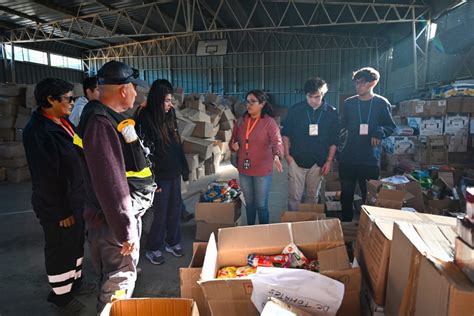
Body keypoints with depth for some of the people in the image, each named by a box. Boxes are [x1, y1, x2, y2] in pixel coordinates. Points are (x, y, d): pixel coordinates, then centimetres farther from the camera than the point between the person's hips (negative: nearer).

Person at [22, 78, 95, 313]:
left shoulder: (63, 123, 6)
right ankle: (61, 294, 30)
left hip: (76, 199, 9)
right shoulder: (37, 131, -22)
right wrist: (62, 211, -18)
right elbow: (46, 177, -23)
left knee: (75, 243, 22)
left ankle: (75, 281, 43)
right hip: (57, 206, -8)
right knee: (59, 249, 10)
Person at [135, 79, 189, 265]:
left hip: (174, 173, 6)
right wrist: (152, 180, -17)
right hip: (160, 175, -6)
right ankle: (153, 249, 25)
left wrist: (184, 168, 13)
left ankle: (172, 242, 34)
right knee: (161, 213, 5)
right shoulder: (145, 120, -15)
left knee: (175, 209, 15)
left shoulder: (169, 116, 5)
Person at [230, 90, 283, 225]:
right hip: (244, 170, 5)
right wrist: (233, 145, -9)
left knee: (261, 205, 7)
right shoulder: (241, 121, 5)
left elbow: (277, 141, -24)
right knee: (249, 203, 20)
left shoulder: (269, 122, -11)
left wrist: (276, 155, -44)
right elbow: (232, 140, 15)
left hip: (262, 171, -5)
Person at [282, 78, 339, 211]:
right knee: (294, 196, 2)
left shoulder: (331, 112, -3)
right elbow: (285, 134, 3)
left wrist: (329, 160, -1)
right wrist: (287, 154, -3)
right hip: (296, 160, -1)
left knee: (313, 196, 14)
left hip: (318, 162, 1)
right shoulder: (295, 110, -6)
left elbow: (334, 140, 3)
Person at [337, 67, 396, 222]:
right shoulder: (348, 103, 7)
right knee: (346, 194, 10)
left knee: (369, 195, 6)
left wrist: (380, 133, -16)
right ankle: (346, 223, 25)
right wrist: (340, 149, 6)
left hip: (370, 158, -2)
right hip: (347, 157, 2)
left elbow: (391, 127, 6)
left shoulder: (382, 103, 0)